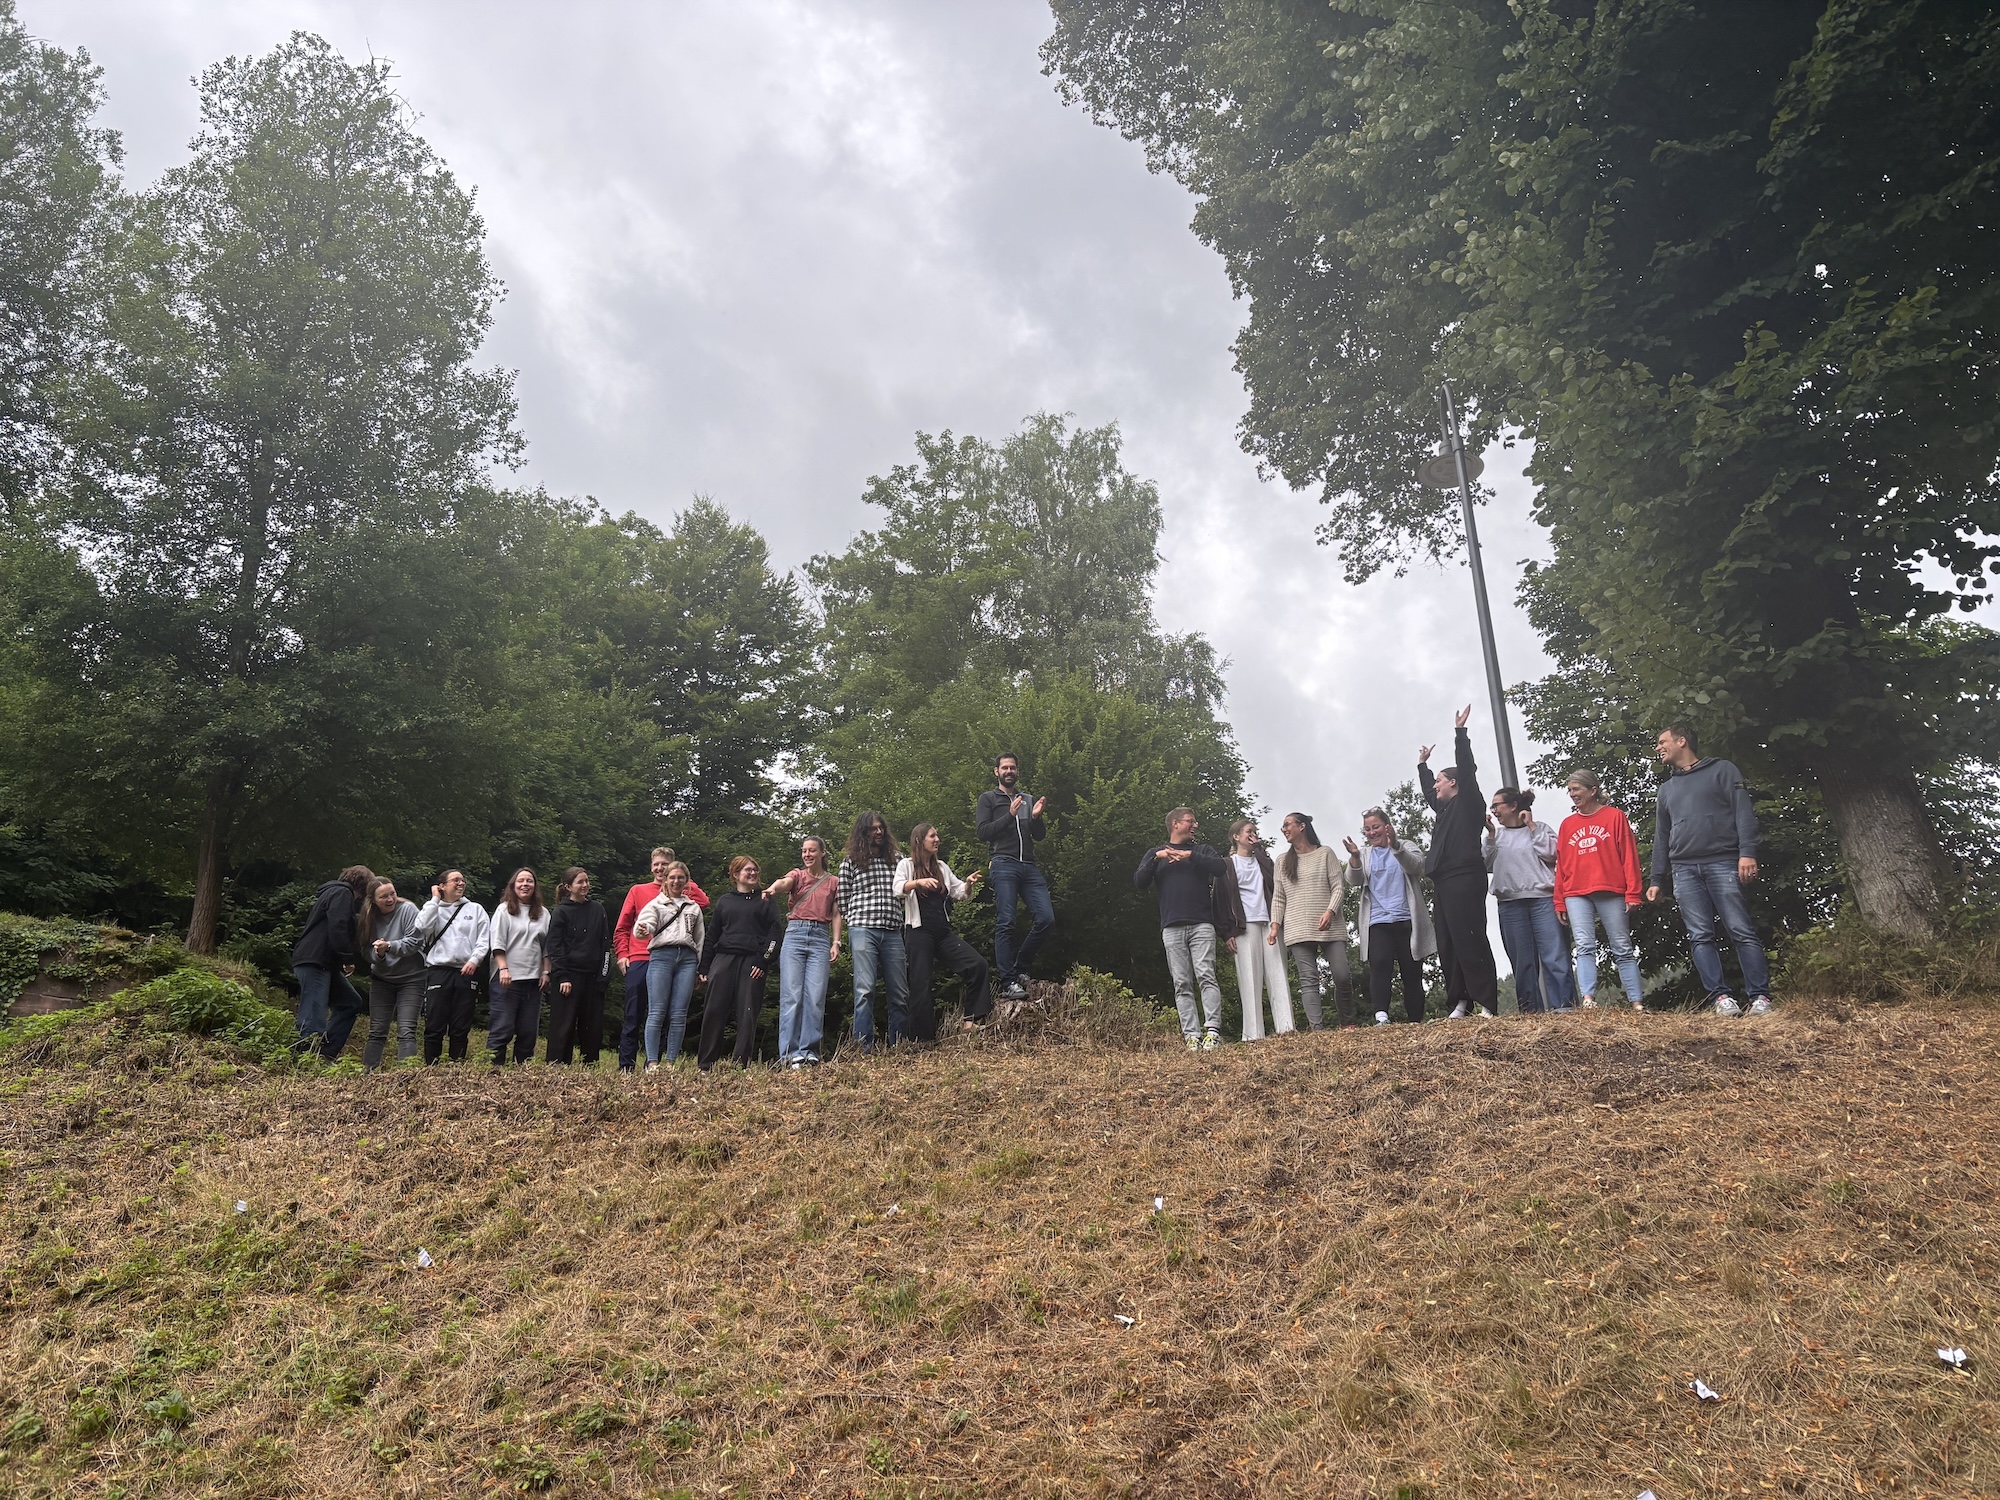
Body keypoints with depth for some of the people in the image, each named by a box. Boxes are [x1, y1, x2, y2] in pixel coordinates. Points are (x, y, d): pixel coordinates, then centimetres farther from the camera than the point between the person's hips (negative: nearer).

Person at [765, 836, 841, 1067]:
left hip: (821, 937, 1)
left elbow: (836, 914, 13)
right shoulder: (798, 875, 10)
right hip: (795, 935, -1)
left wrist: (836, 943, 1)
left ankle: (809, 1051, -1)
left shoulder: (833, 881, 15)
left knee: (816, 997, -5)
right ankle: (789, 1052, -8)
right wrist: (772, 888, -37)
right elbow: (785, 882, -13)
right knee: (791, 995, -8)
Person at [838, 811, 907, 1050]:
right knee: (865, 989, -11)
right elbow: (843, 902, 8)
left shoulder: (895, 860, 16)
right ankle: (864, 1046, -11)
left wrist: (901, 925, 9)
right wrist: (856, 924, 3)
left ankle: (898, 1045, 12)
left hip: (893, 932, 4)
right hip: (863, 931, -3)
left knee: (900, 992, 3)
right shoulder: (850, 863, 8)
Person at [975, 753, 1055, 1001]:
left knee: (1046, 919, -6)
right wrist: (1010, 815, -11)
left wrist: (1036, 817, -1)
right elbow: (984, 832, -2)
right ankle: (1008, 984, -12)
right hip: (1004, 866, -5)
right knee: (1005, 924, -11)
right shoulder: (988, 799, 12)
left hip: (1030, 866, 5)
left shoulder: (1027, 799, 24)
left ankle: (1020, 968, 11)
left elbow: (1040, 837, 19)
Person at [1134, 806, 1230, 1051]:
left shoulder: (1201, 850, 18)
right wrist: (1156, 858, -6)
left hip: (1201, 924, -1)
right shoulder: (1155, 852, 20)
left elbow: (1222, 868, -1)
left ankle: (1212, 1031, -22)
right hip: (1171, 927, 1)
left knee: (1206, 976, -15)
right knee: (1182, 985, -5)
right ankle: (1192, 1035, -9)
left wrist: (1190, 855, -8)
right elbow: (1139, 881, 6)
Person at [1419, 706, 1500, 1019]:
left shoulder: (1469, 802, 3)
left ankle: (1486, 1004, -15)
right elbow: (1427, 790, 42)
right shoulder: (1444, 808, 24)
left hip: (1464, 879, -9)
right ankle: (1460, 1002, 1)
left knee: (1470, 941, -14)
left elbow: (1466, 769, -6)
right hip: (1443, 883, 9)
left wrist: (1460, 732, -5)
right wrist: (1422, 764, 50)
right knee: (1447, 945, 2)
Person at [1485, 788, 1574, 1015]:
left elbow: (1551, 853, -7)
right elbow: (1487, 865, 8)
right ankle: (1530, 1009, 4)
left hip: (1543, 898, -3)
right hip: (1510, 904, 3)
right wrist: (1490, 835, 2)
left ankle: (1561, 1006, -8)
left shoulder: (1540, 829, 9)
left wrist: (1531, 827, -1)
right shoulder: (1496, 835, 18)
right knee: (1522, 960, 2)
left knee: (1554, 955, -9)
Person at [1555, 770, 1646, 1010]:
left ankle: (1637, 1002, 5)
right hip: (1576, 895, 3)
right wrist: (1559, 901, 9)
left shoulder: (1615, 816, 5)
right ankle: (1588, 998, -17)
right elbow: (1561, 865, 14)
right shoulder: (1567, 824, 15)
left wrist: (1632, 893, -7)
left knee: (1623, 948, 3)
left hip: (1611, 893, -3)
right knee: (1585, 946, -9)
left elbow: (1629, 856, 0)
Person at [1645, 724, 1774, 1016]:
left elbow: (1744, 812, -2)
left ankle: (1760, 997, -7)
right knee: (1700, 936, -6)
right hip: (1685, 871, 5)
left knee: (1742, 932, -8)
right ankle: (1721, 996, -8)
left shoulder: (1722, 770, 9)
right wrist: (1656, 879, 17)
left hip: (1723, 863, -5)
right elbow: (1661, 838, 23)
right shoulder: (1667, 788, 24)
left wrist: (1747, 852, -15)